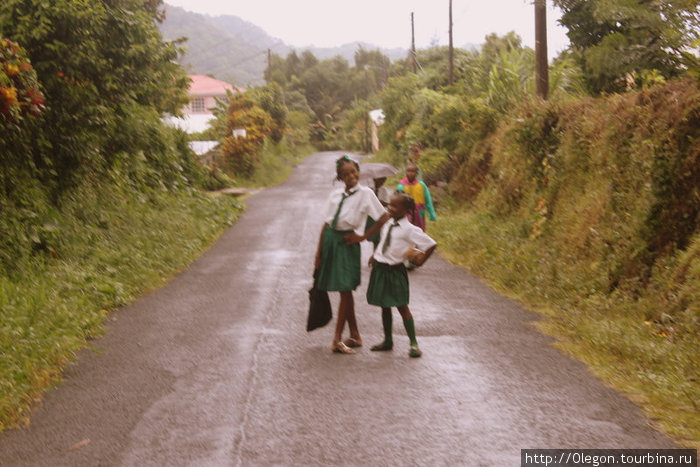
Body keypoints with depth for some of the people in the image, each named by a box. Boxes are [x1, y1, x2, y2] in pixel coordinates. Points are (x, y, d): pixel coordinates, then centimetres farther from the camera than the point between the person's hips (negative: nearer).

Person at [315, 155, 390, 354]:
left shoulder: (365, 193, -6)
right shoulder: (335, 195, 7)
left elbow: (384, 217, -8)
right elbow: (326, 223, 9)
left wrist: (363, 237, -6)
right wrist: (319, 252, 8)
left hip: (347, 242, -5)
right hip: (330, 240, 5)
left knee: (345, 290, -6)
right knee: (345, 291, 10)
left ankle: (337, 340, -4)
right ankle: (355, 336, 19)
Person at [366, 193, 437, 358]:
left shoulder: (410, 230, -14)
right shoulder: (387, 225, 7)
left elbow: (431, 245, -14)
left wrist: (420, 261, -8)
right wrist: (375, 255, 15)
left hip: (395, 271, -7)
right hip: (380, 268, 7)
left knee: (402, 306, -5)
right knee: (384, 306, 13)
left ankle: (413, 343, 1)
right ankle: (388, 341, 25)